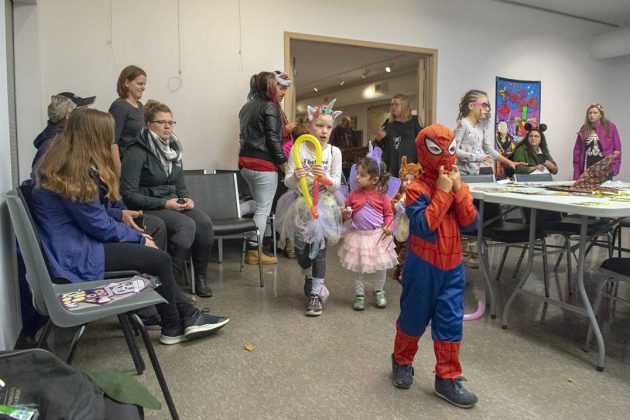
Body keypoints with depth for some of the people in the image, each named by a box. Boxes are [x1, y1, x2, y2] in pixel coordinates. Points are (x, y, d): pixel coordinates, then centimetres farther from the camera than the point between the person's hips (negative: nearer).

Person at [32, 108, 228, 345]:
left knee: (153, 255, 5)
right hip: (74, 256, -10)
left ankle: (188, 316, 5)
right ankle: (173, 328, 10)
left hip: (78, 241, 10)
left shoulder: (66, 166, 10)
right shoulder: (76, 175, -21)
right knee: (159, 259, -9)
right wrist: (139, 237, -6)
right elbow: (100, 226, -19)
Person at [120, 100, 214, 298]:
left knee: (204, 221, -22)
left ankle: (200, 276, -8)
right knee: (187, 225, -31)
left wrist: (186, 198, -4)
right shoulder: (137, 152, -10)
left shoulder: (173, 148, 13)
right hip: (147, 209, -6)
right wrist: (164, 204, -19)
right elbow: (129, 194, -14)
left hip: (173, 205, 6)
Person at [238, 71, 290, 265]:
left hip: (246, 162, 9)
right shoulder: (269, 107, -10)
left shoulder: (247, 106, 16)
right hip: (264, 165, -8)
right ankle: (254, 252, 5)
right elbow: (273, 139, -15)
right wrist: (283, 162, -7)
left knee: (259, 205, 18)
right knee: (263, 209, 0)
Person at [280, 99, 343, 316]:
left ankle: (315, 294, 12)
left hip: (323, 204, 0)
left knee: (319, 249, 1)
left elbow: (336, 184, -6)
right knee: (300, 248, 9)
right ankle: (309, 277, 40)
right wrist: (295, 177, -30)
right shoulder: (298, 149, -5)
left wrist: (325, 177, -27)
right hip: (301, 204, 1)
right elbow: (288, 182, -7)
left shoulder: (334, 152, -3)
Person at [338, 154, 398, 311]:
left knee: (381, 267, 10)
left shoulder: (381, 195, -8)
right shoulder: (354, 194, -4)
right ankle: (359, 295, 27)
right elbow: (347, 213, 7)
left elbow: (388, 213, 1)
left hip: (378, 235, -1)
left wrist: (389, 226, -15)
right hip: (358, 235, 1)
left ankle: (379, 291, 33)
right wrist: (345, 214, -15)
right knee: (358, 268, 11)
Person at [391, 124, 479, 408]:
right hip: (423, 266, -5)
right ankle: (401, 360, 37)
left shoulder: (458, 185, 3)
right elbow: (424, 225, -27)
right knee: (414, 319, 12)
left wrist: (459, 190, -15)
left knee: (451, 323, 8)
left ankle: (447, 379, 23)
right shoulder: (417, 188, -14)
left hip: (452, 266, 5)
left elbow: (470, 225, -6)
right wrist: (442, 191, -23)